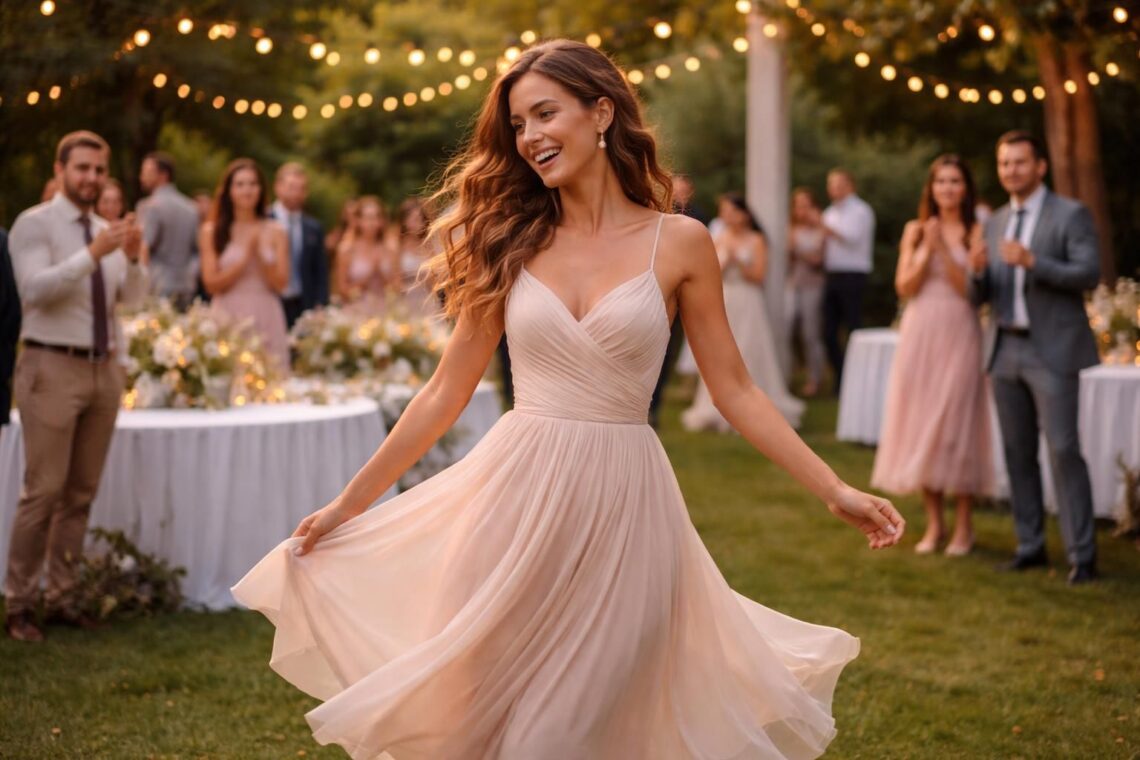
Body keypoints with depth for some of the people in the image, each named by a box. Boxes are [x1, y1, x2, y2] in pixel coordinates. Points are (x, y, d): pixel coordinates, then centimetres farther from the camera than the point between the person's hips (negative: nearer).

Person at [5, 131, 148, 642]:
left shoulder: (106, 230, 14)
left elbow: (132, 296, 7)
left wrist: (133, 257, -12)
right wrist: (93, 254, -25)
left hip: (105, 367, 6)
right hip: (53, 368, -6)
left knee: (81, 493, 8)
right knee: (43, 491, -7)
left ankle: (61, 598, 15)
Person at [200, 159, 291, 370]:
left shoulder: (275, 232, 7)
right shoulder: (212, 231, 4)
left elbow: (281, 283, 1)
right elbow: (212, 283, -2)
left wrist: (259, 254, -12)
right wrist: (245, 257, -10)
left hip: (266, 321, 1)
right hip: (228, 318, -1)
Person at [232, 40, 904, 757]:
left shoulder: (679, 243, -1)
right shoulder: (512, 242, 5)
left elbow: (735, 389, 4)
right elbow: (447, 391, 8)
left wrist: (836, 490, -1)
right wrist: (348, 504, 8)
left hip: (621, 507, -2)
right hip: (515, 497, 2)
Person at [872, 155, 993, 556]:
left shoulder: (975, 232, 1)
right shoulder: (915, 230, 10)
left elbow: (971, 288, -8)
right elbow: (904, 287, 2)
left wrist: (942, 248, -14)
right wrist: (926, 250, -10)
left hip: (958, 335, -3)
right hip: (919, 335, 3)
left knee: (957, 424, -4)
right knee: (921, 424, 3)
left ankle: (963, 527, 6)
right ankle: (933, 524, 13)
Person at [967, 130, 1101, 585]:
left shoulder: (1071, 215, -3)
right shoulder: (995, 223, 15)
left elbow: (1089, 274, -14)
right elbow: (979, 296, 13)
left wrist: (1033, 262, -25)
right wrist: (977, 271, -10)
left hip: (1052, 352, -6)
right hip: (1005, 351, 6)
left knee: (1063, 449, -9)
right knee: (1018, 452, 8)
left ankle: (1082, 555, -5)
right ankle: (1030, 546, 15)